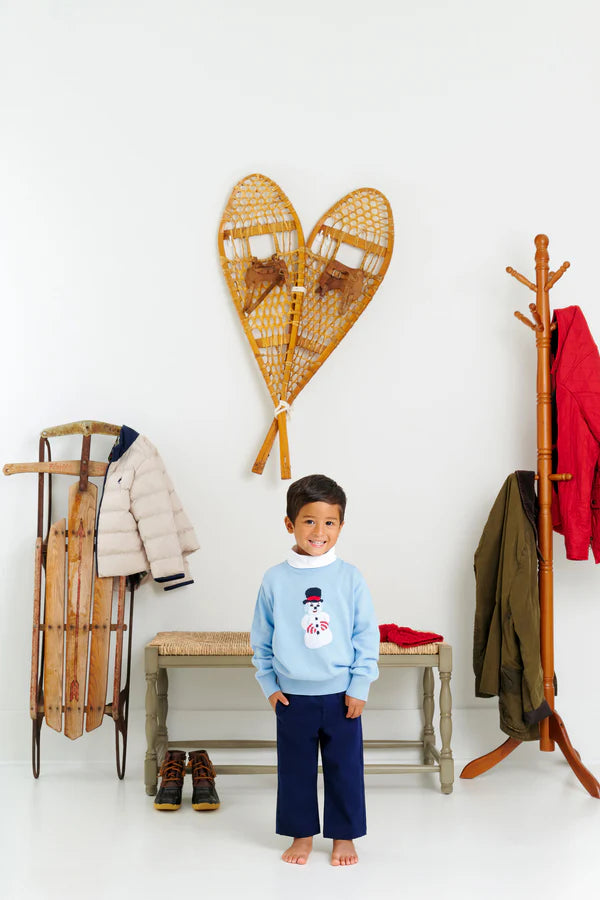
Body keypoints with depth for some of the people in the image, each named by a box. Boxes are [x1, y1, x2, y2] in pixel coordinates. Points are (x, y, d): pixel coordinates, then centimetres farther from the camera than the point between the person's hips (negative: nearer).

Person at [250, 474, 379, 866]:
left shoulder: (350, 577, -5)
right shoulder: (275, 579, -3)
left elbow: (367, 635, -2)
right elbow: (261, 638, 5)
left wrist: (360, 687, -5)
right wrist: (268, 684, 2)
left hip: (341, 694, -1)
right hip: (292, 697, 1)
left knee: (345, 768, 8)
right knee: (295, 769, 11)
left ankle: (344, 836, 25)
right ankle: (302, 834, 28)